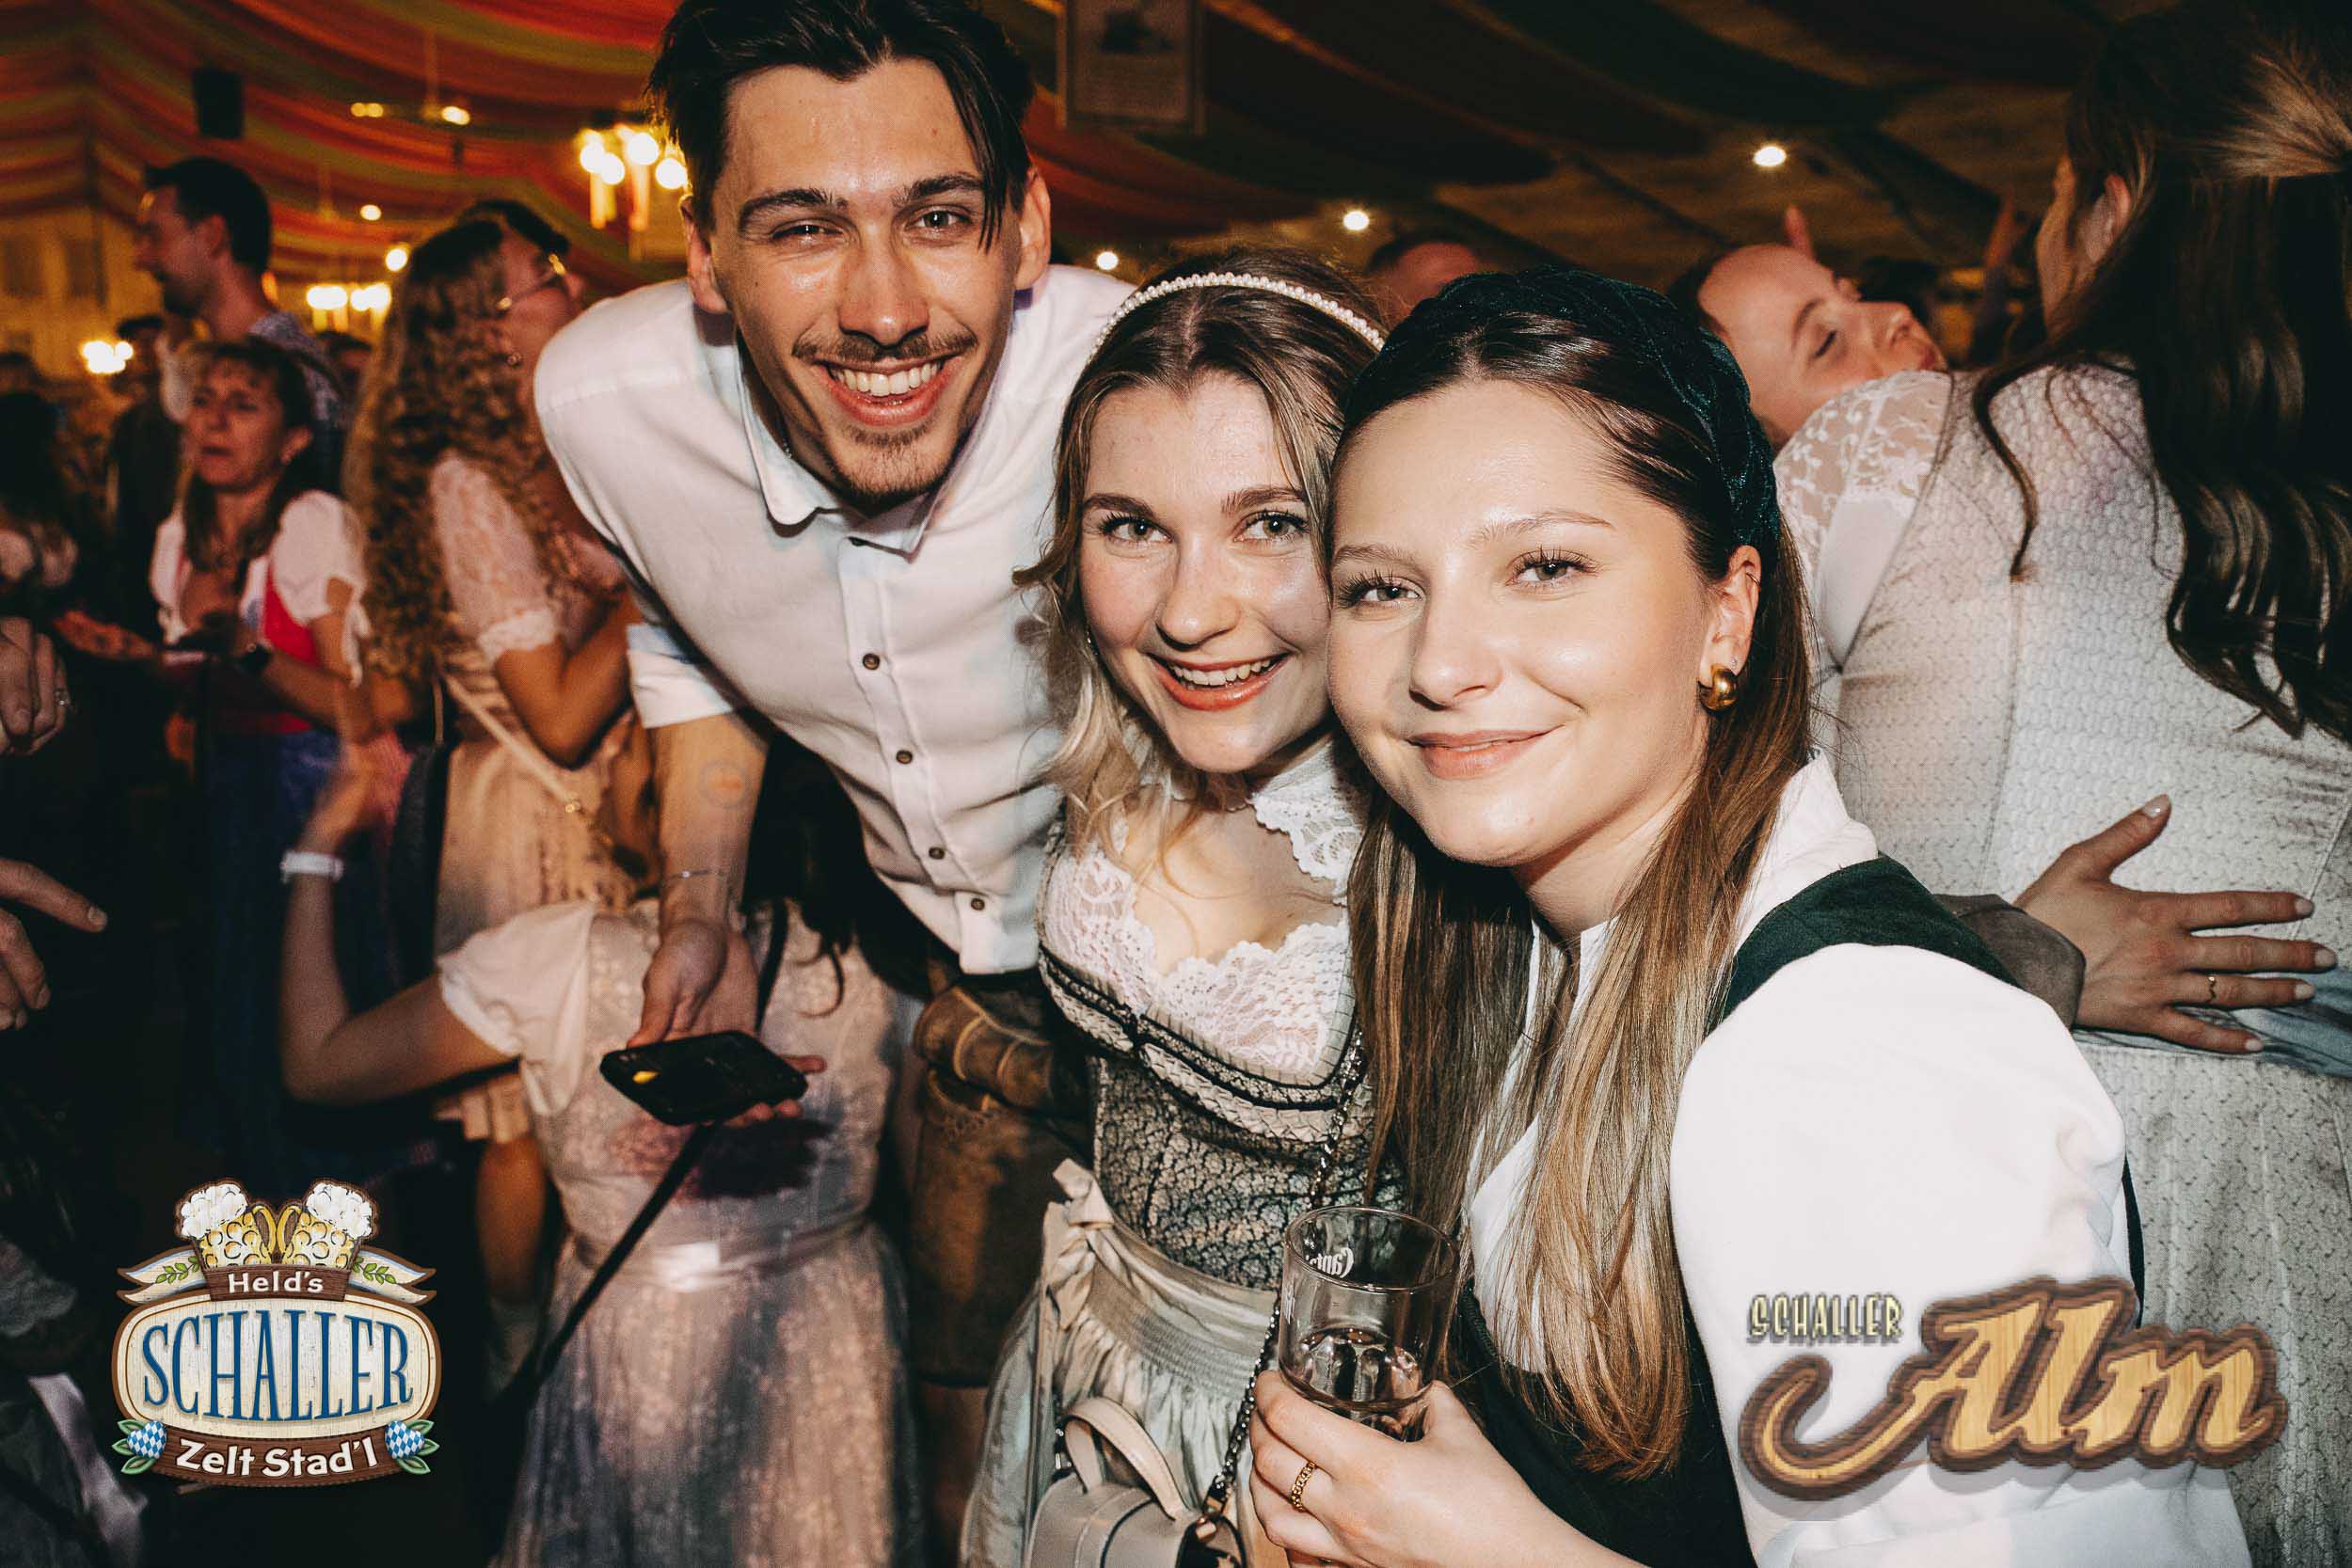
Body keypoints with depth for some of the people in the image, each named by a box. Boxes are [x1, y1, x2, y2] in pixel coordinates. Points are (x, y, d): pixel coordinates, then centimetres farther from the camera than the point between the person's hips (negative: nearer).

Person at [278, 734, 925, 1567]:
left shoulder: (560, 958, -21)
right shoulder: (878, 952, -13)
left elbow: (317, 1063, -7)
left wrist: (320, 842, 1)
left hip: (644, 1355, -2)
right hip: (841, 1345, 3)